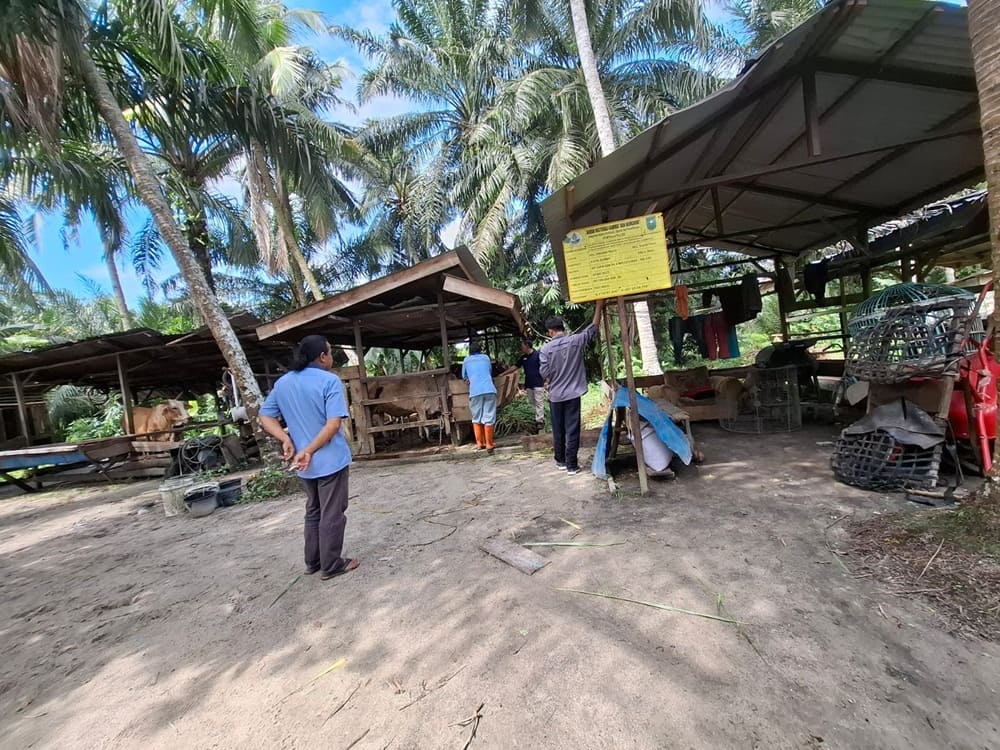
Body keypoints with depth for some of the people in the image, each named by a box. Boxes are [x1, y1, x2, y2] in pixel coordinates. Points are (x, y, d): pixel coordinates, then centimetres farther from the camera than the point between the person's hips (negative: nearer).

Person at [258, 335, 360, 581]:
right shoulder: (330, 381, -14)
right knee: (332, 514, 7)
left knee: (313, 512, 22)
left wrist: (285, 439, -6)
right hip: (330, 459, -7)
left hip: (303, 463, 7)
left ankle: (313, 561, 32)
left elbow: (265, 417, 7)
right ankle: (331, 566, 18)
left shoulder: (282, 383, 7)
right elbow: (333, 424, -23)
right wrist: (309, 450, -18)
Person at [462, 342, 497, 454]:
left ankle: (480, 443, 15)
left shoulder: (466, 360, 18)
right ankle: (489, 445, 0)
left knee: (476, 418, 14)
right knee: (488, 419, 1)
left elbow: (464, 377, 27)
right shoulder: (486, 357, 20)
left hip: (475, 392, 0)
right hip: (489, 390, 0)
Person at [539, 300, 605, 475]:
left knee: (558, 430, 14)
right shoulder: (576, 341, -5)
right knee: (572, 431, 4)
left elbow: (544, 373, -7)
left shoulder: (546, 349, -8)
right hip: (572, 394, 0)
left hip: (555, 396, 0)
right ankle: (572, 465, 8)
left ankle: (560, 461, 26)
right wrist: (599, 306, 16)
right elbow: (593, 328, 7)